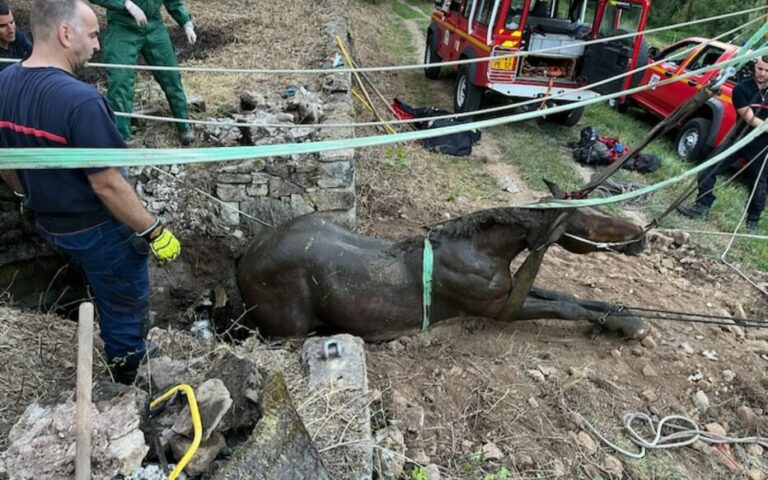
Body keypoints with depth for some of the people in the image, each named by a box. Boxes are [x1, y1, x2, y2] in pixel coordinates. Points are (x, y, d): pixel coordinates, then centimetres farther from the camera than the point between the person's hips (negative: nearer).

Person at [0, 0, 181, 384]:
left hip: (49, 225, 8)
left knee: (104, 292, 32)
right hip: (98, 229, -8)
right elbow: (106, 185, -28)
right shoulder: (79, 100, -31)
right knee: (125, 304, 16)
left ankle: (118, 352, 54)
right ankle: (132, 372, 38)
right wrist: (155, 232, -18)